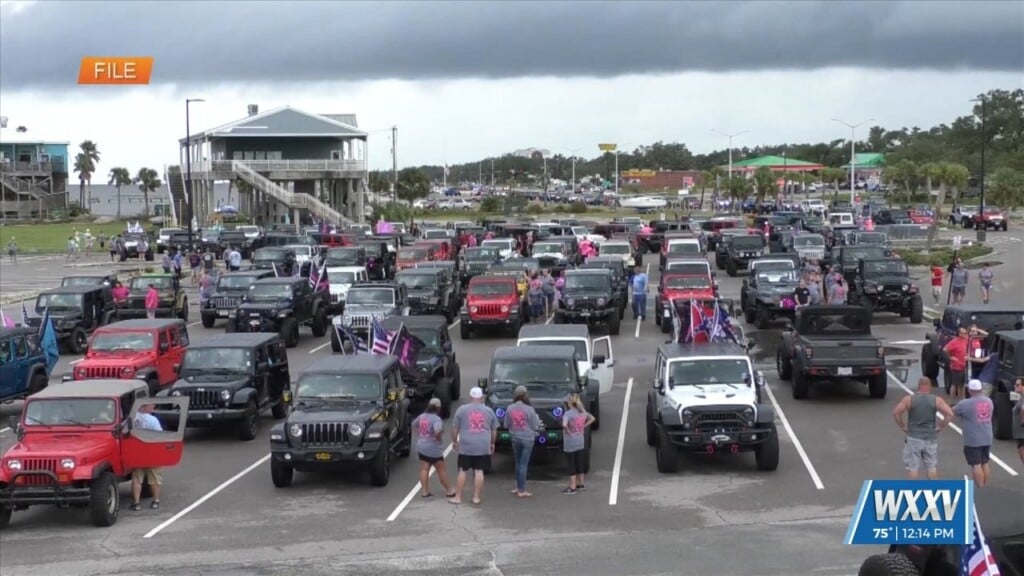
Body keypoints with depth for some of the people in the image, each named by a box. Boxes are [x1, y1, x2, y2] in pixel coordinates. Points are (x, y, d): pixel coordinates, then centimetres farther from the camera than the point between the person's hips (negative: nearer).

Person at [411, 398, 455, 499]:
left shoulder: (421, 416, 5)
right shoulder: (436, 419, -19)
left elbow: (414, 425, 21)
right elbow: (438, 431, -35)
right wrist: (438, 438, -15)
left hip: (421, 447, 6)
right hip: (434, 449, -6)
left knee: (424, 469, 8)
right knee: (441, 470, 4)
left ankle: (424, 491, 6)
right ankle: (448, 491, 12)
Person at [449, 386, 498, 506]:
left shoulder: (462, 409, 0)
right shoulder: (489, 411, 6)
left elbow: (454, 428, 1)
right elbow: (494, 430, 13)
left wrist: (454, 441, 14)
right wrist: (492, 443, 25)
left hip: (466, 446, -1)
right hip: (483, 447, 1)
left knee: (462, 471, 5)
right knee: (479, 471, 4)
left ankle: (458, 497, 7)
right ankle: (476, 497, 5)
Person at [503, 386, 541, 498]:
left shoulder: (510, 408, -5)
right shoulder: (529, 409, -15)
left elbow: (506, 425, 4)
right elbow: (535, 426, -7)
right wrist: (537, 417, 11)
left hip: (515, 438, 4)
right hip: (527, 438, -4)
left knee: (518, 463, 18)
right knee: (524, 464, 0)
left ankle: (518, 487, 24)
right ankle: (521, 491, 2)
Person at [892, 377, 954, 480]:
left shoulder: (909, 399, -3)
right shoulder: (936, 400, -1)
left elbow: (896, 412, -12)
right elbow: (950, 414, -9)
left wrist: (902, 426, -1)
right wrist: (941, 427, 1)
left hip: (913, 437, -1)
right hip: (931, 438, 1)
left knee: (912, 467, 3)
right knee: (932, 466, 12)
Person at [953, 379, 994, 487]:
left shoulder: (965, 404, -16)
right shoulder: (988, 401, 3)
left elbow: (951, 412, -2)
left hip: (972, 441, -6)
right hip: (987, 439, 6)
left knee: (976, 465, -4)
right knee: (985, 463, 17)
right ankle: (985, 486, 24)